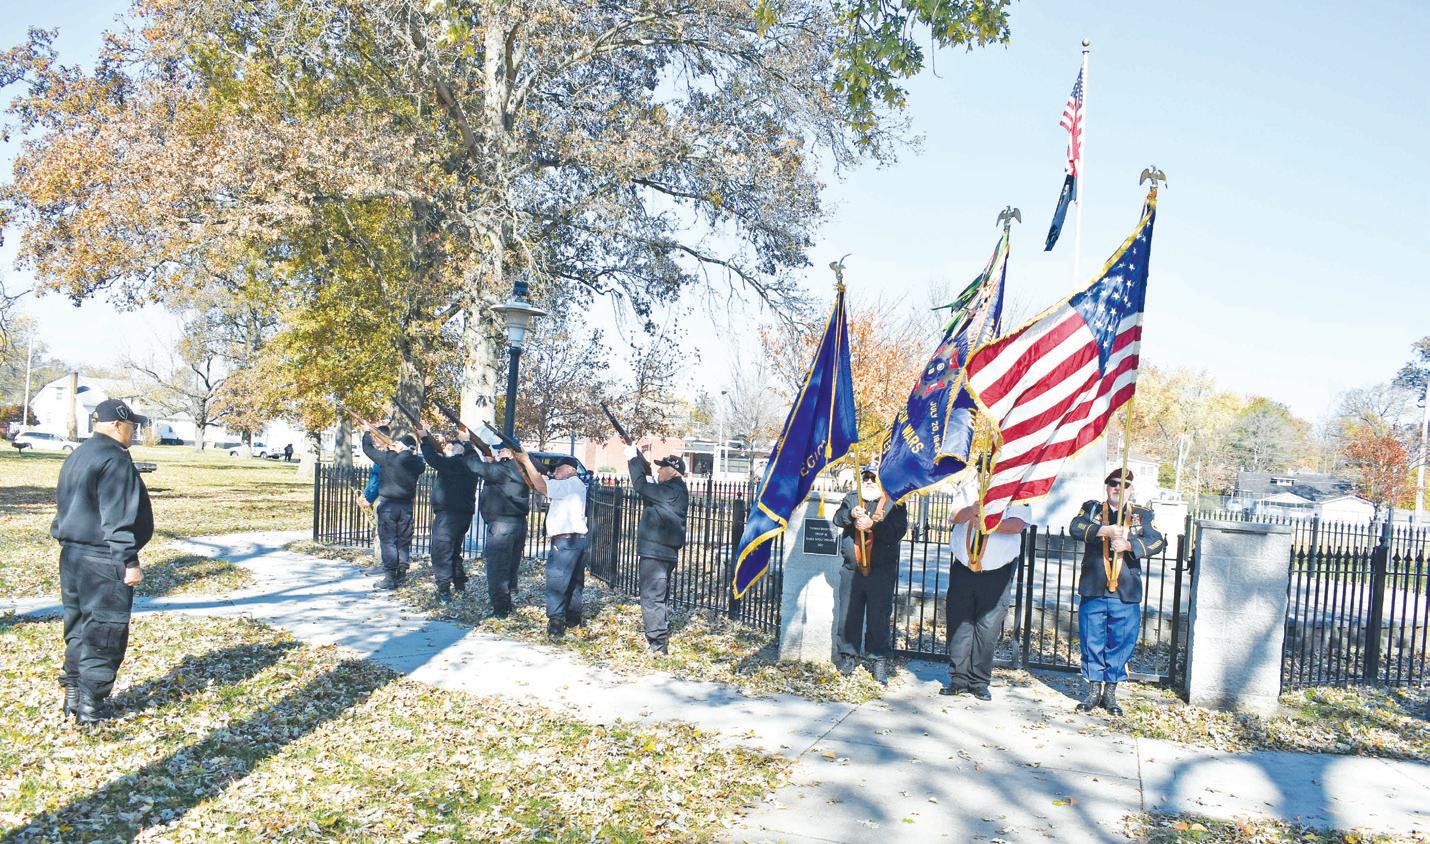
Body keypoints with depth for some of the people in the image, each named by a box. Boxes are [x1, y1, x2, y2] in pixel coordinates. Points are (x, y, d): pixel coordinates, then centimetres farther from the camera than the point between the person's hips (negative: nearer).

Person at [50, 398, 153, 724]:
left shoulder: (76, 457, 15)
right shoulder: (115, 459, -16)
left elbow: (65, 505, 21)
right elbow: (118, 517, -20)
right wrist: (129, 561, -17)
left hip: (72, 556, 10)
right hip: (103, 562, -10)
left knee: (78, 630, 18)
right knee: (104, 635, 0)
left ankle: (73, 697, 25)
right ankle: (89, 708, 5)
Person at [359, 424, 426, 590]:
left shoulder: (389, 458, -13)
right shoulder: (417, 463, -3)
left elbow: (367, 448, -1)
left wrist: (367, 432, 18)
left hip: (388, 505, -4)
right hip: (407, 506, 4)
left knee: (388, 540, -1)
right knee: (404, 541, 12)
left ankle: (390, 578, -3)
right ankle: (401, 574, 18)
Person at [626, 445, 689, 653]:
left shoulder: (672, 492, -17)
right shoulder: (675, 491, 13)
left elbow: (641, 486, -20)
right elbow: (648, 483, 19)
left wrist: (633, 458, -8)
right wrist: (637, 455, 13)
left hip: (655, 552, -11)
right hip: (665, 551, 11)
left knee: (652, 597, -7)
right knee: (660, 596, 19)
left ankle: (658, 644, -6)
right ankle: (661, 637, 28)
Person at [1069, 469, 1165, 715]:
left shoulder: (1142, 515, 11)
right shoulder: (1091, 508, 9)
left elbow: (1157, 541, -3)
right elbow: (1075, 527, -9)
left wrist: (1129, 545, -17)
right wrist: (1105, 530, -22)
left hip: (1126, 593, 1)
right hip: (1093, 590, 0)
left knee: (1121, 643, 4)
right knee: (1092, 641, 4)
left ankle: (1110, 692, 18)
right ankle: (1094, 690, 17)